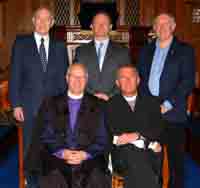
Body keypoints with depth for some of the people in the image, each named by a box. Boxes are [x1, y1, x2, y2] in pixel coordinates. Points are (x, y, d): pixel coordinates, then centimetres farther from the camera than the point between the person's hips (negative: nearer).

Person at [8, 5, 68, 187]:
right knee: (30, 145, 7)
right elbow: (15, 75, 0)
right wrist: (16, 104, -6)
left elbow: (64, 76, 8)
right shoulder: (21, 43, 3)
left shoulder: (60, 46, 8)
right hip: (30, 104, -1)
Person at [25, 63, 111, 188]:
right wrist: (62, 153, -9)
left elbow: (102, 140, 8)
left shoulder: (97, 105, 12)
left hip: (89, 159, 0)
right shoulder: (51, 104, 13)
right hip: (57, 157, 0)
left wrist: (85, 154, -9)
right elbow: (45, 136, 7)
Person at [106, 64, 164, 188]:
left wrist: (137, 135, -12)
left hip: (150, 153, 1)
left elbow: (158, 129, 7)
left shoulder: (151, 102, 19)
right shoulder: (111, 105, 12)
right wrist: (148, 142, -9)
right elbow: (112, 133, 0)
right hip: (123, 153, -1)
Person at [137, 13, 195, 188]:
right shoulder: (146, 50, 14)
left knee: (175, 157, 4)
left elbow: (188, 82, -7)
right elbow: (140, 78, 14)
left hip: (172, 113, -3)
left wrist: (166, 105, -13)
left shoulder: (185, 50, 1)